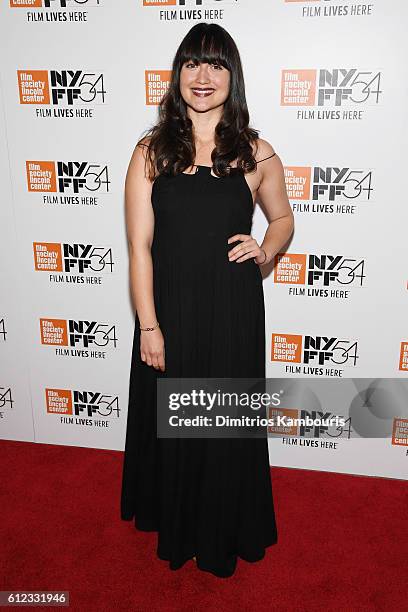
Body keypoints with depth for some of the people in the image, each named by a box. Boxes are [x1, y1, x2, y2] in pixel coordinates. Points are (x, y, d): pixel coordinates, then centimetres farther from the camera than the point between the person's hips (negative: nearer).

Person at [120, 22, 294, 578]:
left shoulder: (255, 153, 0)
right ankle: (174, 527, 42)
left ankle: (225, 533, 39)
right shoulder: (151, 151, -2)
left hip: (232, 310, 1)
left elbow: (283, 218, 15)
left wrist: (264, 250, -7)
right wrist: (148, 326, -9)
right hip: (169, 308, 0)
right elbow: (139, 246, -5)